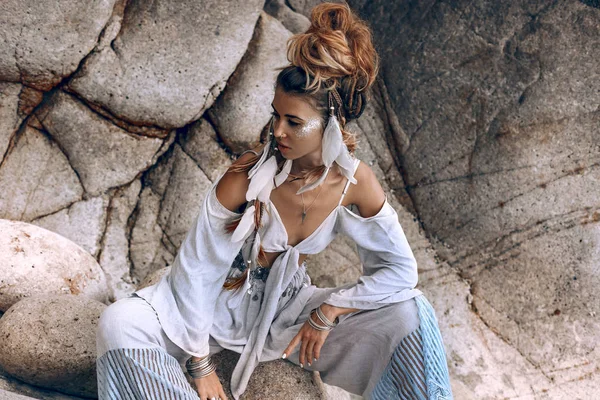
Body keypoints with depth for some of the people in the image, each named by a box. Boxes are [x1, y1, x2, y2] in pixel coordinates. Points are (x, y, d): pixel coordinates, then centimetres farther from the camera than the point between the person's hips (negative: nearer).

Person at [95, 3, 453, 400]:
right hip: (223, 303, -2)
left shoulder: (357, 184, -18)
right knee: (120, 323, -29)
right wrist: (201, 366, -14)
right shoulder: (247, 177, -26)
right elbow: (197, 269, -18)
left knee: (409, 315, -17)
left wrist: (328, 312, -15)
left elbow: (400, 270, -7)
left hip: (289, 308, 2)